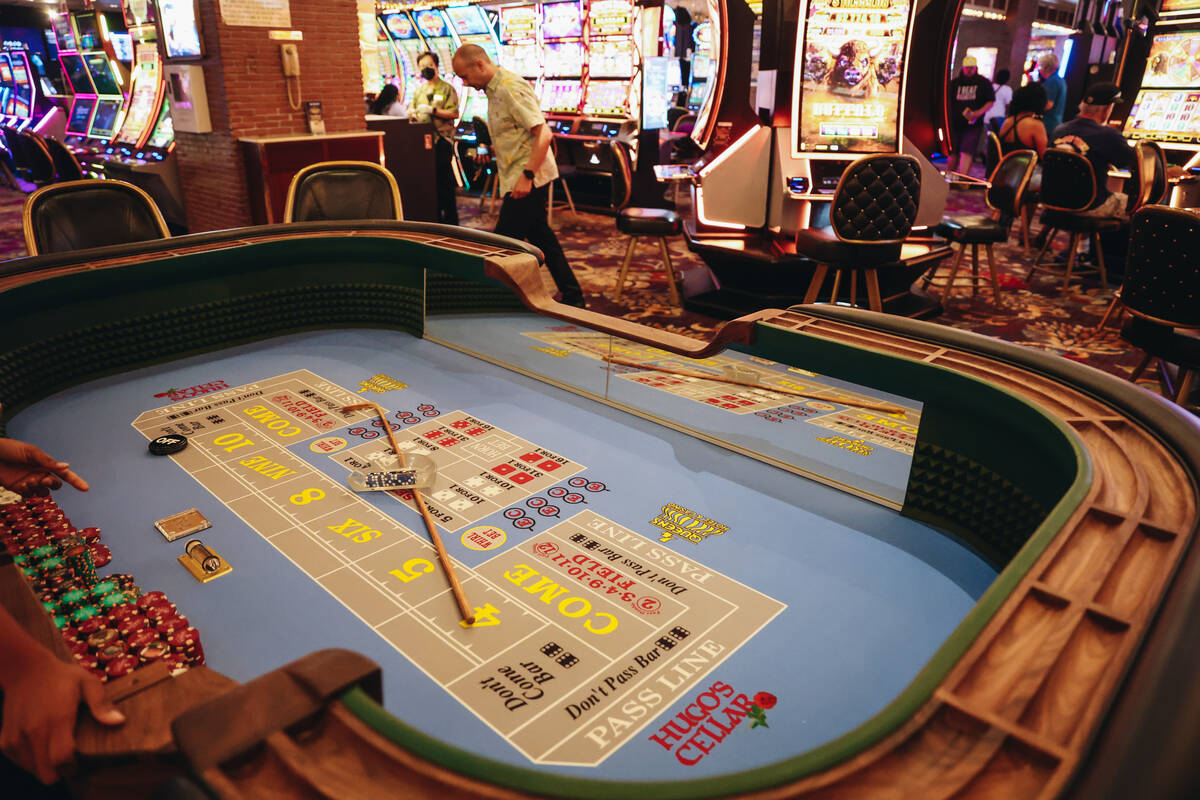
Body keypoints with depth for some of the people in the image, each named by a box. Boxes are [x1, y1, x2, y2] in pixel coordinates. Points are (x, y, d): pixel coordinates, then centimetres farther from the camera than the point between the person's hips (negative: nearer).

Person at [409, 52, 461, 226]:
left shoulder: (446, 88, 1)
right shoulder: (418, 90, 18)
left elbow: (454, 113, -9)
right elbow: (412, 111, 21)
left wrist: (433, 110, -17)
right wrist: (415, 114, -3)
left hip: (442, 140, -6)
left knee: (444, 182, -5)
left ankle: (450, 220, 2)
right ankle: (434, 218, 17)